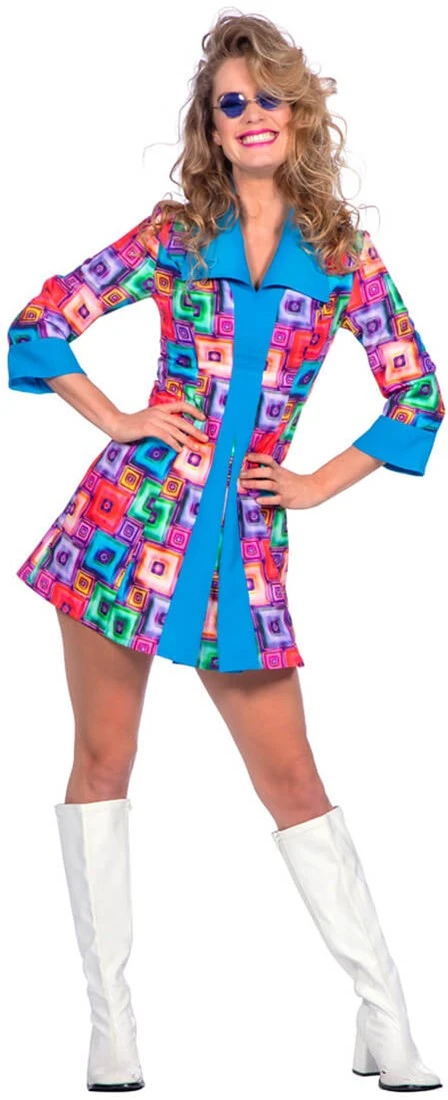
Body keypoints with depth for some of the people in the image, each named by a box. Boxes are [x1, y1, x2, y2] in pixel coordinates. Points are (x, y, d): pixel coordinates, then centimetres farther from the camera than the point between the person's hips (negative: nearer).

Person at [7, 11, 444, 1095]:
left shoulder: (343, 253, 6)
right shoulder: (173, 233, 4)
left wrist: (323, 483, 4)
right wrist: (118, 422, -1)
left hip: (243, 539, 0)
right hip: (133, 512, 0)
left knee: (291, 776, 1)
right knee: (103, 761, 2)